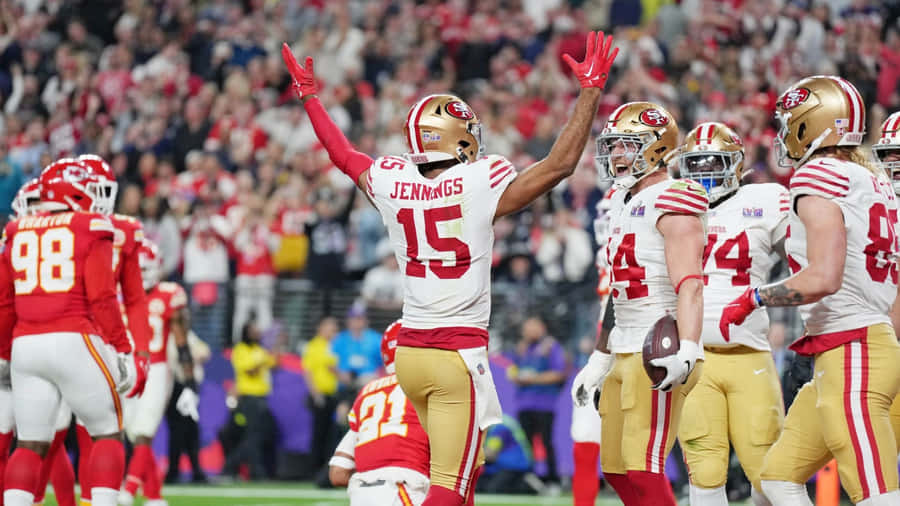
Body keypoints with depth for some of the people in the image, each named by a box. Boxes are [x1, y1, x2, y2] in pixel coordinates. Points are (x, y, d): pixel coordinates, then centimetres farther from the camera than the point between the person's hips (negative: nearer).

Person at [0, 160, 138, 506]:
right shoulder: (90, 231, -1)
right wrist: (122, 350, -5)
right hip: (74, 343, -5)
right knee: (107, 435, 8)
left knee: (30, 445, 10)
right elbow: (101, 298, -9)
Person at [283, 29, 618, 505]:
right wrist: (590, 91, -1)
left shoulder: (392, 184, 1)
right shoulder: (480, 185, -12)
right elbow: (560, 164, -7)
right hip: (459, 352, -6)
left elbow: (343, 156, 21)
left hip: (410, 351, 6)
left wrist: (309, 96, 34)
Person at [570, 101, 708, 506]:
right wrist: (598, 361, 27)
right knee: (617, 471, 11)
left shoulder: (671, 204, -11)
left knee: (643, 471, -14)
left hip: (659, 355, -10)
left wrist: (686, 351, -35)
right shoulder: (622, 203, 19)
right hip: (625, 354, 10)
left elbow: (689, 286, -22)